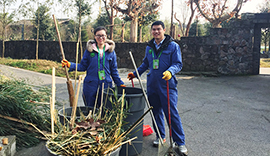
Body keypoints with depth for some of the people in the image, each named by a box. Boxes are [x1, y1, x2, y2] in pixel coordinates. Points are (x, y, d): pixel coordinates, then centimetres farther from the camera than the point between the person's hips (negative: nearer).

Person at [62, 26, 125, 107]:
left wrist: (119, 83, 9)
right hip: (91, 85, 0)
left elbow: (114, 70, 10)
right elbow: (83, 66, 6)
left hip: (106, 85, 1)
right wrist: (70, 65, -7)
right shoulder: (89, 50, 2)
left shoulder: (111, 51, 5)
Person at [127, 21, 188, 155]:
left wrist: (170, 71, -26)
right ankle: (160, 136, 30)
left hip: (167, 85, -5)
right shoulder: (149, 47, 14)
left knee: (172, 113, -6)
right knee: (156, 112, 13)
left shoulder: (173, 46, -3)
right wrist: (135, 73, 22)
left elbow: (178, 64, -7)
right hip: (152, 85, 6)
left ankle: (180, 143, 5)